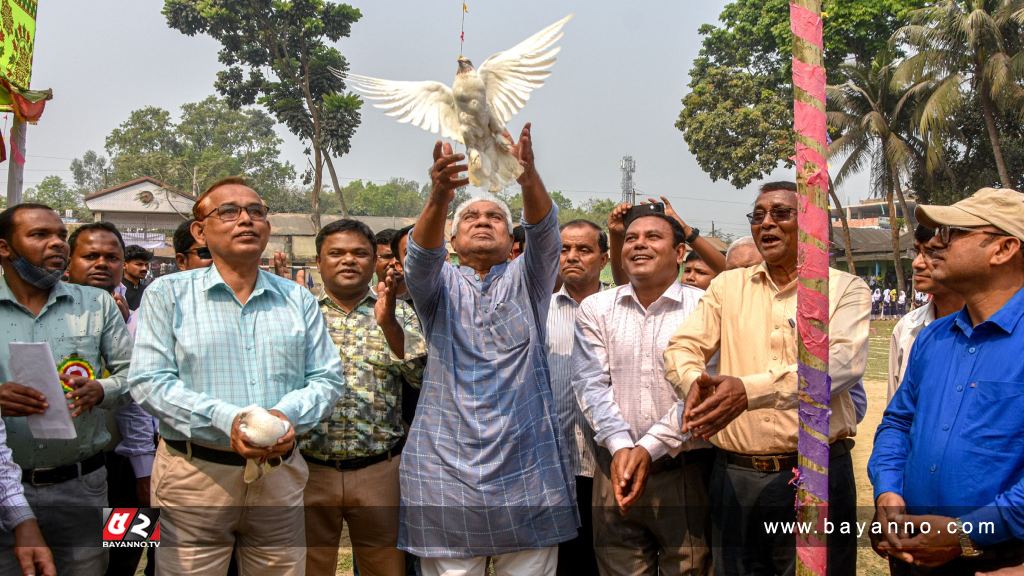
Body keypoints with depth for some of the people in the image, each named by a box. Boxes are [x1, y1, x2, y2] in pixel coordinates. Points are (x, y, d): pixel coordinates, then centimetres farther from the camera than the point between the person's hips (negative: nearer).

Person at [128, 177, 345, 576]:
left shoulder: (299, 299, 10)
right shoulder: (167, 294, 1)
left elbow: (328, 378, 8)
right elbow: (148, 380, -7)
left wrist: (289, 415, -14)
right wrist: (226, 420, -21)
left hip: (280, 475, 3)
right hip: (195, 472, -2)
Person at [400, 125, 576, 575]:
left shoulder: (526, 280, 11)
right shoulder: (440, 285, 10)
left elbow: (544, 232, -8)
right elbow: (421, 255, -12)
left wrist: (528, 175, -29)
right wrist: (439, 196, -32)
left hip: (528, 471, 1)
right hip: (446, 471, 0)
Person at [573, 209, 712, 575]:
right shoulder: (595, 308, 7)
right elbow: (592, 384, -1)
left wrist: (649, 448, -15)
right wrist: (620, 446, -14)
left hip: (686, 470, -2)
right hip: (616, 465, 2)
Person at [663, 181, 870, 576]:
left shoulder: (846, 289, 0)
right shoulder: (727, 285, 10)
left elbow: (843, 362, -17)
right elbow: (682, 347, 3)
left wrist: (750, 390, -32)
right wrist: (694, 381, -22)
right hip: (735, 474, 3)